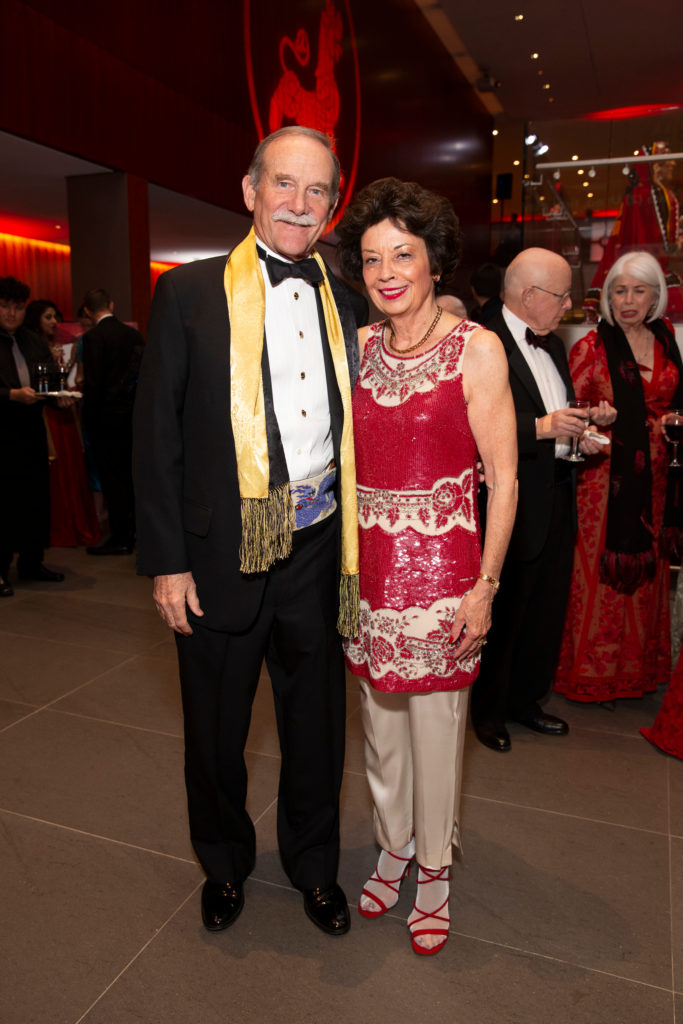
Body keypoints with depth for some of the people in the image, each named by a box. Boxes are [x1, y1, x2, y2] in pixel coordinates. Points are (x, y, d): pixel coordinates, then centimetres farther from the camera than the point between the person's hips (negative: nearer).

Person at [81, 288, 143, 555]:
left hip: (105, 415, -6)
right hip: (131, 412, 6)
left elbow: (92, 382, -15)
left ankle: (119, 537, 4)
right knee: (129, 473, 14)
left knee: (111, 476, 0)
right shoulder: (133, 333, 5)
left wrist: (90, 414, -5)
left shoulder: (92, 337, -12)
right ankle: (134, 530, 23)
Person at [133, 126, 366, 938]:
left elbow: (353, 432, 10)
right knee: (216, 727, 17)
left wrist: (355, 545, 5)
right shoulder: (189, 293, -4)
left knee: (316, 722, 18)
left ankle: (313, 865, 44)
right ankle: (223, 862, 45)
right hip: (222, 553, -2)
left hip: (317, 548, 3)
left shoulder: (344, 304, 7)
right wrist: (166, 562, -9)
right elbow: (156, 433, -6)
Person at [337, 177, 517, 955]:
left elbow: (503, 479, -8)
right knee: (380, 723, 18)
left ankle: (433, 870, 34)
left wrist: (484, 585, -11)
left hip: (439, 570, -4)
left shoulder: (476, 349, -8)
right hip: (366, 566, 5)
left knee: (435, 729, 10)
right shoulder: (359, 348, 6)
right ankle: (393, 847, 41)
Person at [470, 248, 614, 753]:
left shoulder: (553, 344, 16)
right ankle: (488, 709, 26)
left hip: (558, 495, 9)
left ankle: (525, 698, 36)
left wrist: (583, 427, 5)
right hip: (515, 501, -9)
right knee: (505, 611, 5)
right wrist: (542, 428, -25)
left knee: (547, 607, 17)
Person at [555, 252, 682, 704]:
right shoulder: (591, 347, -4)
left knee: (646, 569, 11)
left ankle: (638, 667, 27)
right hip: (604, 474, -4)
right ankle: (590, 671, 14)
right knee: (599, 569, -2)